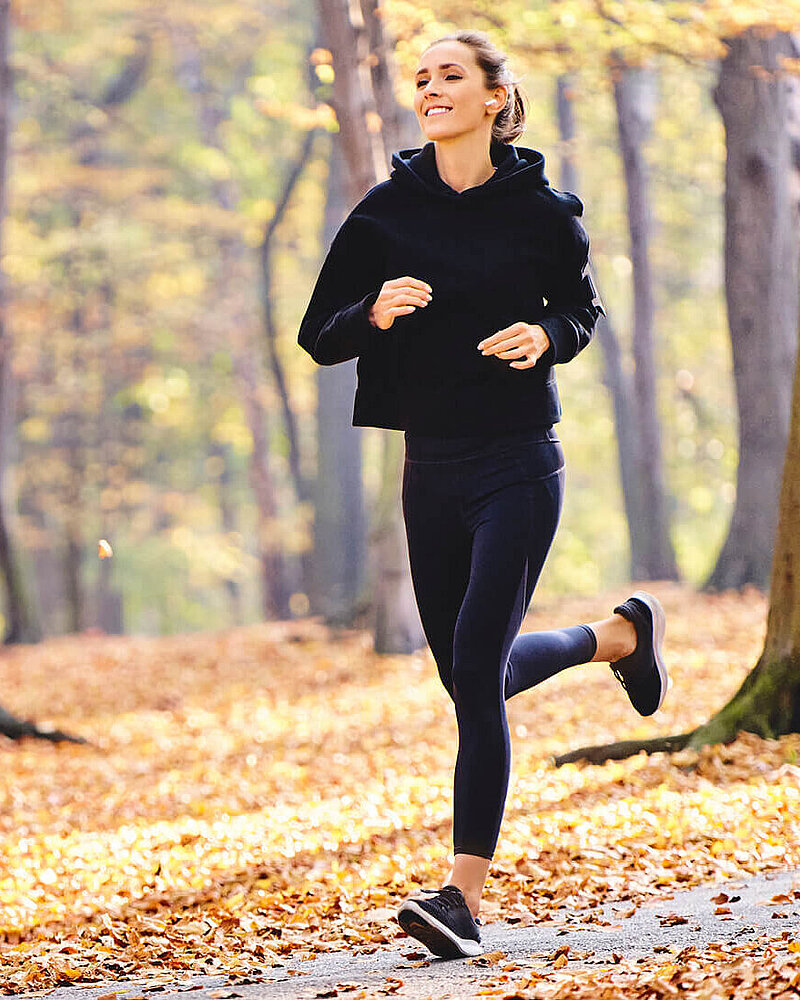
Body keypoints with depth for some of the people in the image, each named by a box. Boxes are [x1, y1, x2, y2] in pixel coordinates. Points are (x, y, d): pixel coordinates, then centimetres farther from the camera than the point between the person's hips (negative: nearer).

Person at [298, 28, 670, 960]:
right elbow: (319, 336, 4)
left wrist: (546, 336, -9)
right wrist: (375, 313, -17)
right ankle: (620, 633, 43)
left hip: (518, 466, -4)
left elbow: (581, 307, 14)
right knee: (470, 675, 14)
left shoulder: (540, 210, -3)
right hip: (431, 470, 4)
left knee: (477, 672, -14)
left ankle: (463, 893, -10)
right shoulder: (386, 211, 1)